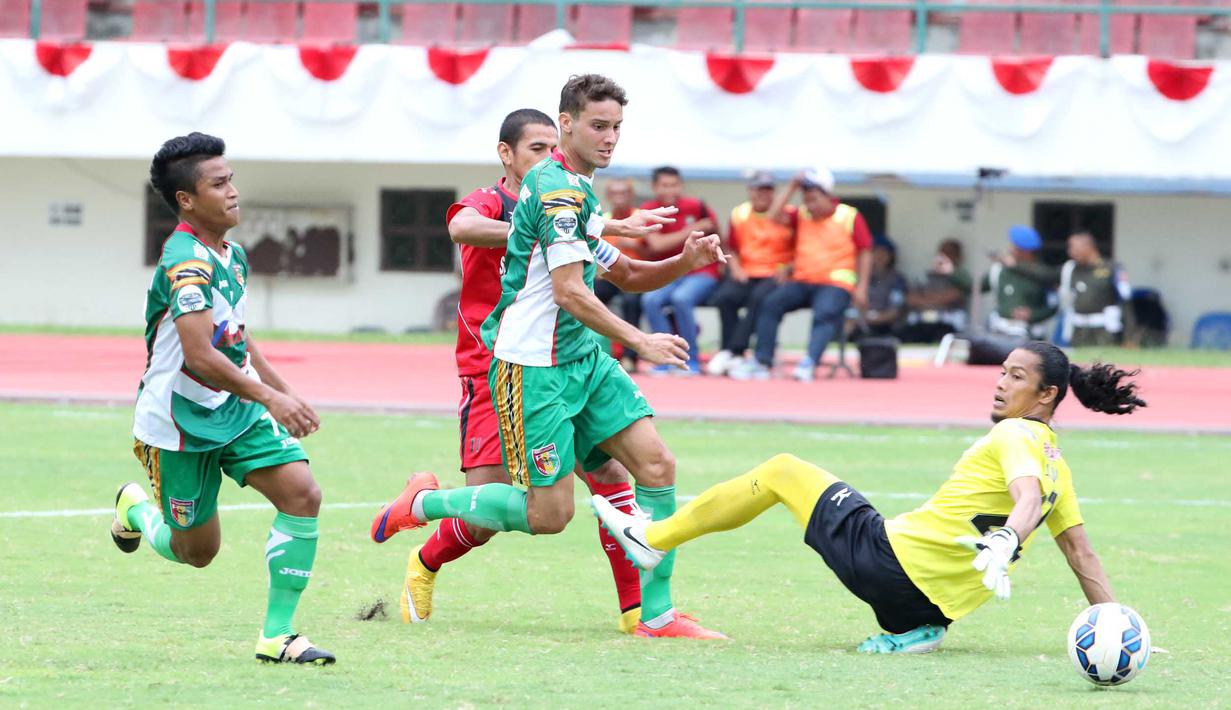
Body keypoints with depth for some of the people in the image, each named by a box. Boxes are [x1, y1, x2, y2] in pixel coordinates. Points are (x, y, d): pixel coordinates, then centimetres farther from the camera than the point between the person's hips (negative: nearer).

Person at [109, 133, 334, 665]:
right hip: (180, 421, -7)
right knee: (197, 551, 5)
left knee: (302, 494, -14)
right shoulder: (186, 263, -23)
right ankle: (137, 507, 40)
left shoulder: (233, 255, 7)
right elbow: (199, 355, -33)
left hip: (238, 409, 7)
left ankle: (277, 634, -7)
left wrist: (286, 393, 19)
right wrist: (270, 398, -37)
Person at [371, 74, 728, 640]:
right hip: (533, 366, -10)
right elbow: (569, 291, -23)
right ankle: (426, 502, 13)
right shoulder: (557, 188, -16)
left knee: (656, 465, -3)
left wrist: (684, 261, 8)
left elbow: (624, 274, 26)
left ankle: (657, 614, 0)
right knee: (549, 514, -8)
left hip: (582, 359, 10)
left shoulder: (577, 190, 17)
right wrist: (640, 341, -23)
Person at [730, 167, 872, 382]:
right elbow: (774, 215, 3)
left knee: (825, 313, -34)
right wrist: (793, 188, 3)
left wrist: (861, 288, -4)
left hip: (836, 283, -5)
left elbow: (865, 252, 3)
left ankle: (809, 364, -48)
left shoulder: (849, 217, 1)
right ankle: (762, 362, -22)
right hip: (802, 282, 5)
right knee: (770, 303, -18)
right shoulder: (802, 216, 14)